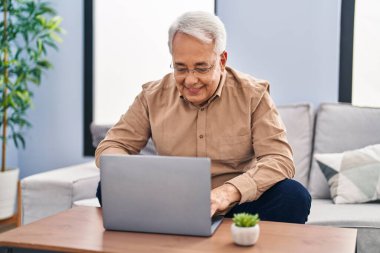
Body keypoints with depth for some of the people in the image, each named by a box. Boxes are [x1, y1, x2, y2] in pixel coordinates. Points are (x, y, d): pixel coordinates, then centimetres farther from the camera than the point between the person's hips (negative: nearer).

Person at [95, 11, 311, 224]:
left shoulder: (253, 95, -6)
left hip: (238, 205, -1)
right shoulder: (153, 96, 0)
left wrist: (228, 192, -34)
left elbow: (280, 160, -14)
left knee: (293, 196, -29)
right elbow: (110, 147, 2)